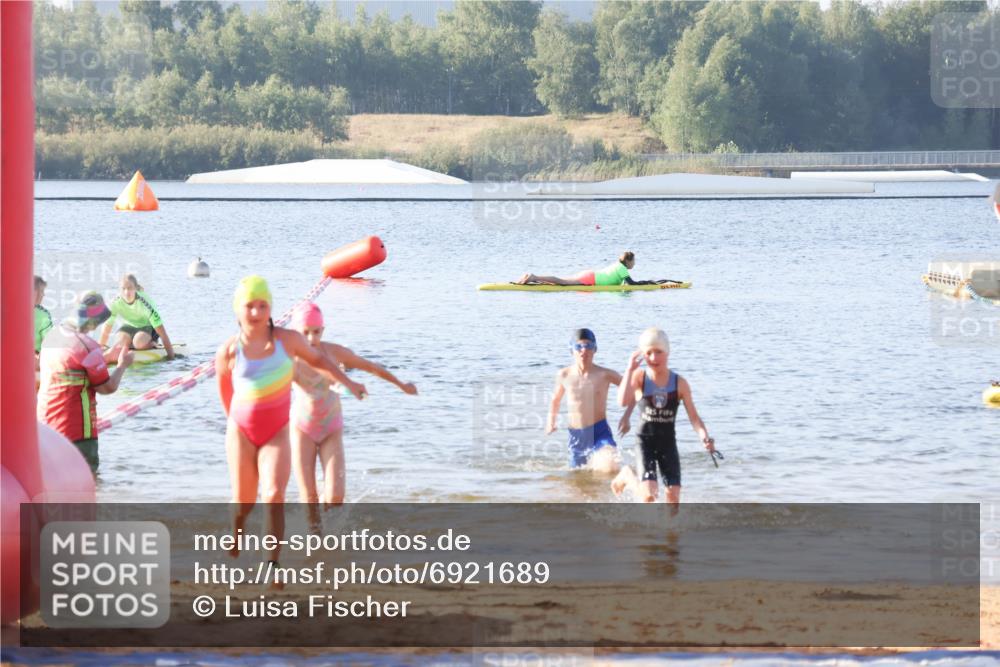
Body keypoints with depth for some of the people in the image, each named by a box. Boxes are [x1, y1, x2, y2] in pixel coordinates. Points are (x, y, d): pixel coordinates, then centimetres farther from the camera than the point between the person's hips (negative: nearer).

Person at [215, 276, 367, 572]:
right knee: (244, 502, 5)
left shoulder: (288, 339, -9)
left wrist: (348, 383, 10)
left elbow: (317, 359, 12)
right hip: (242, 431, 0)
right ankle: (235, 543, 39)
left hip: (277, 434, 0)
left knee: (274, 495, -19)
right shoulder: (229, 352, -10)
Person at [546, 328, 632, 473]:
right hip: (576, 436, 3)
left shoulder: (605, 375, -7)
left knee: (609, 468, -30)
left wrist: (626, 416, -6)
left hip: (600, 431, -3)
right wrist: (551, 422, 7)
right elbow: (556, 399, 22)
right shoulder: (564, 375, 3)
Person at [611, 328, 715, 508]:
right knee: (649, 496, -16)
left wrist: (704, 437, -23)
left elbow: (693, 416, -4)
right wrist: (630, 369, -21)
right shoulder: (639, 378, -6)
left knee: (673, 497, -7)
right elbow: (623, 402, -23)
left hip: (668, 442, 2)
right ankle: (628, 476, 16)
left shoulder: (679, 383, -3)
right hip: (645, 441, -2)